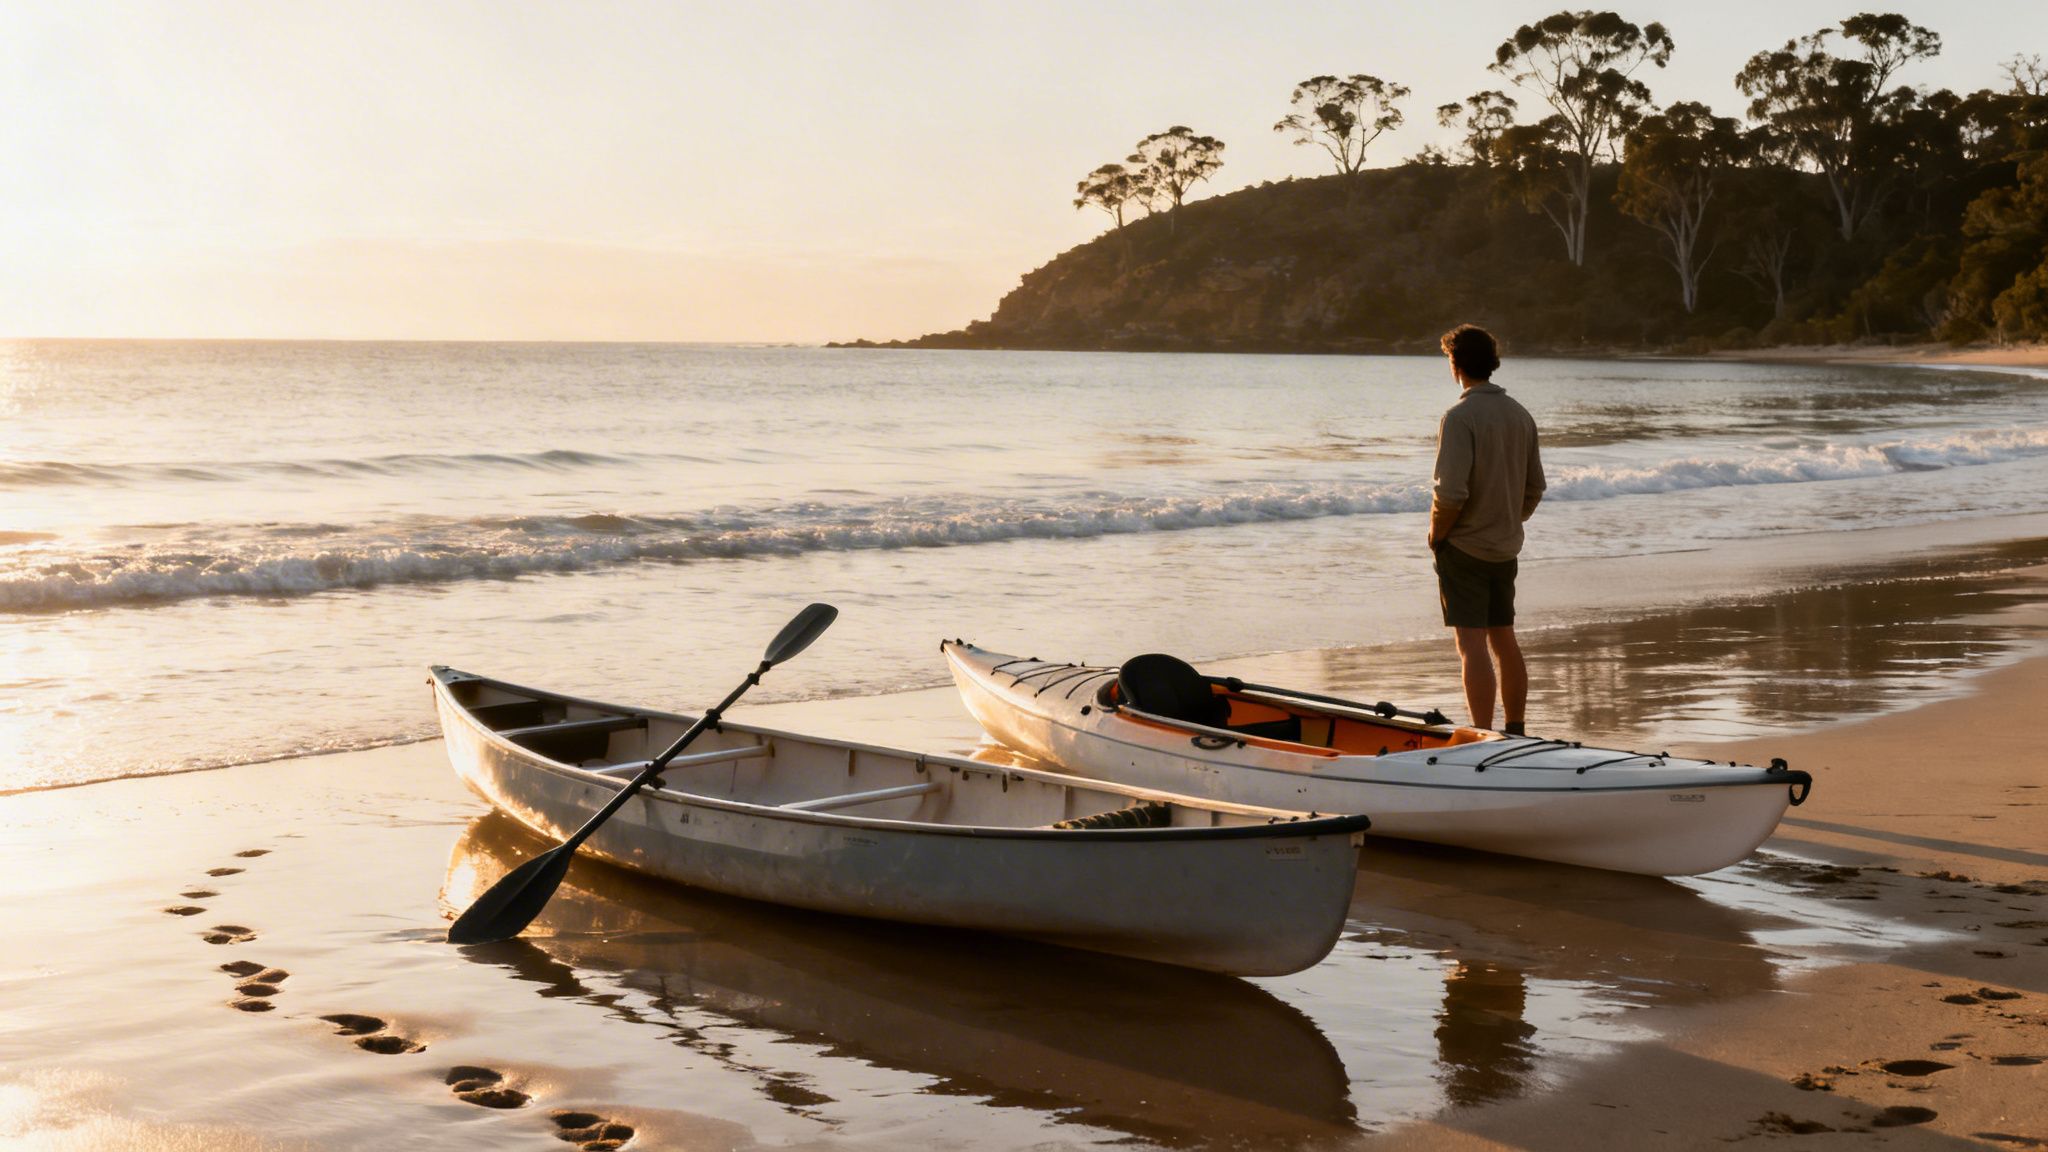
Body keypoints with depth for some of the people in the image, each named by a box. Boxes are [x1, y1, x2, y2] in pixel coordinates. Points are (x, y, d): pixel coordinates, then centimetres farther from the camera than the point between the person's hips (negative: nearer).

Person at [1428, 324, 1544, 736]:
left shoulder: (1460, 417, -16)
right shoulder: (1521, 416, 7)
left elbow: (1451, 492, -23)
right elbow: (1534, 488, 12)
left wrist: (1436, 534, -8)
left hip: (1464, 547, -7)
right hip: (1506, 548, 7)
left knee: (1472, 643, -5)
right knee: (1504, 639, 15)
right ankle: (1515, 734, 22)